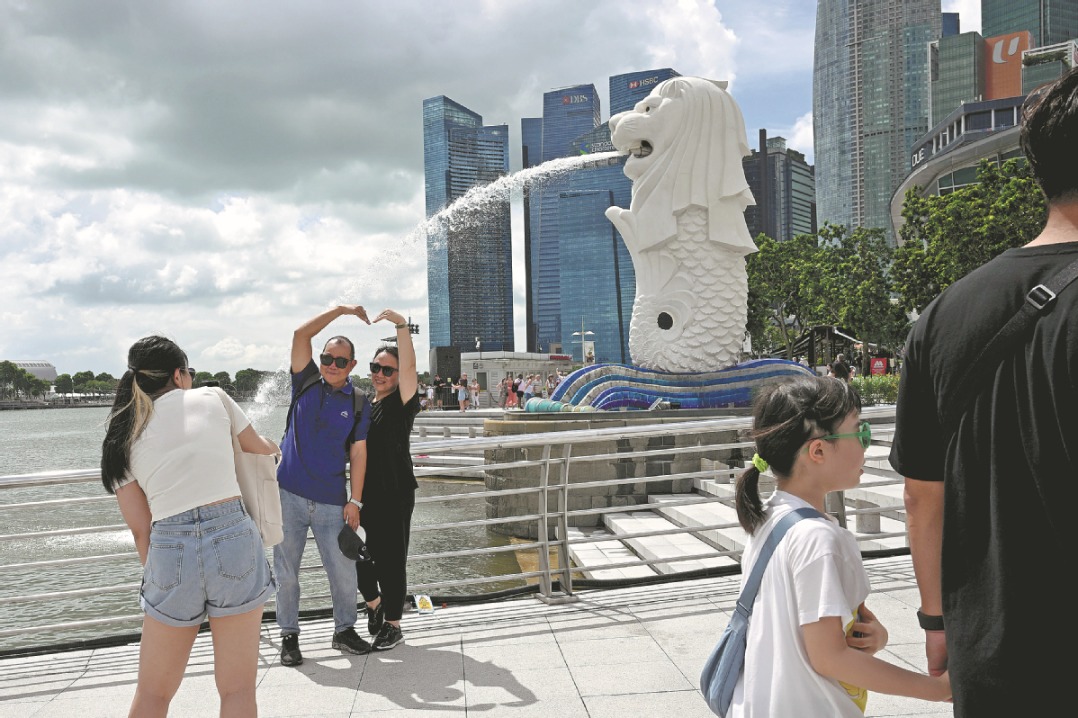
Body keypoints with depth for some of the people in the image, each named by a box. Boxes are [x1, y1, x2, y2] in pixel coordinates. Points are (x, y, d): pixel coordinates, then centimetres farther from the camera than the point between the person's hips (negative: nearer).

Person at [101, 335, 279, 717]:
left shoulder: (123, 438, 11)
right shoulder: (213, 397, 7)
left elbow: (140, 529, 10)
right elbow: (258, 446, 25)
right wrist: (274, 447, 48)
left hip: (169, 549, 2)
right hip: (232, 536, -2)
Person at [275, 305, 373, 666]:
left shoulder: (359, 404, 4)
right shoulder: (306, 383, 5)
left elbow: (358, 453, 1)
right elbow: (300, 334, -4)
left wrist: (354, 501, -5)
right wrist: (342, 310, -5)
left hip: (331, 502, 0)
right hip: (289, 496, 0)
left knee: (344, 571, 4)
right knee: (286, 571, 6)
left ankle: (344, 630, 24)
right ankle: (289, 635, 22)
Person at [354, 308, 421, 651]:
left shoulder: (402, 404, -8)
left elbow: (409, 367, -26)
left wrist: (402, 325, -35)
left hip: (395, 495, -6)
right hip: (363, 494, 6)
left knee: (390, 560, 2)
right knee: (357, 555, 10)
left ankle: (393, 625, 18)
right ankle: (373, 603, 39)